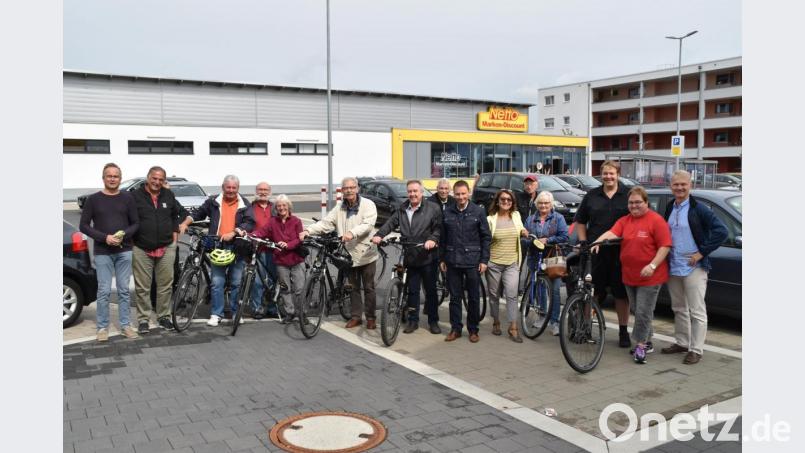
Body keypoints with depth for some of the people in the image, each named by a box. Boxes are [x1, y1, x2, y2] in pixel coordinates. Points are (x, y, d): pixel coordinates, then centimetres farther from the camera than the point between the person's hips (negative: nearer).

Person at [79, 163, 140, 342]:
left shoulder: (127, 198, 6)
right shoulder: (93, 199, 2)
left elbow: (136, 223, 7)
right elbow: (84, 225, 0)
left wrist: (123, 235, -13)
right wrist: (104, 238, -13)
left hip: (124, 251, 1)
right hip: (102, 252, -1)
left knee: (124, 290, 6)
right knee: (104, 291, 0)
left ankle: (125, 325, 14)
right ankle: (102, 327, 9)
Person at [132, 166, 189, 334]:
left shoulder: (168, 195, 8)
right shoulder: (136, 196, -3)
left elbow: (176, 213, 22)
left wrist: (175, 232, 13)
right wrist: (131, 238, -2)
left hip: (166, 249, 3)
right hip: (141, 249, -3)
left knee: (166, 285, 7)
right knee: (142, 287, 2)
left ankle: (164, 316, 20)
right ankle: (143, 320, 11)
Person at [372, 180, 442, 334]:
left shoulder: (433, 208, -4)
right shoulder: (401, 210, 10)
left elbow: (438, 228, -9)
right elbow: (390, 223, 0)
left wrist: (433, 239, -26)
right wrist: (379, 235, -16)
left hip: (428, 257, -3)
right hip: (410, 258, 3)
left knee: (431, 290, 7)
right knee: (412, 290, 11)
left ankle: (433, 321, 19)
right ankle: (413, 321, 22)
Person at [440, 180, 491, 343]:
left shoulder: (478, 211, -1)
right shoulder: (447, 213, 6)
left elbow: (486, 237, 0)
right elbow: (443, 238, 11)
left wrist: (484, 260, -5)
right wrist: (442, 259, 7)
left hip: (472, 261, -2)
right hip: (453, 261, 2)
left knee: (473, 298, 6)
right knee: (454, 297, 8)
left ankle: (473, 330, 18)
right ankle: (455, 328, 19)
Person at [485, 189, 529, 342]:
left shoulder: (516, 215, 6)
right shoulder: (490, 219, -4)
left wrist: (523, 233, 1)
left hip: (512, 263, 2)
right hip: (493, 263, -1)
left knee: (512, 294, -10)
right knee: (494, 295, 8)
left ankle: (513, 328, -5)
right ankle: (496, 323, 26)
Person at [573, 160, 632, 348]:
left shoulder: (628, 195, 4)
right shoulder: (591, 196, 10)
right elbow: (580, 222, 15)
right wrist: (583, 242, 4)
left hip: (621, 253, -1)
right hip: (595, 252, 1)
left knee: (621, 292, 7)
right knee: (593, 291, 4)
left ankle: (623, 331, 18)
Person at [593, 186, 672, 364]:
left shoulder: (656, 220, -8)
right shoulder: (624, 220, 9)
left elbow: (665, 246, -11)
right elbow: (611, 233, -6)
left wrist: (652, 265, -20)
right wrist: (597, 242, -24)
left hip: (650, 277, -6)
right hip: (629, 276, 6)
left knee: (643, 312, -4)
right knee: (638, 311, 14)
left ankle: (641, 345, 7)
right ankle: (647, 343, 27)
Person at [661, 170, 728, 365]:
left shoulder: (698, 209, -10)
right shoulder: (670, 208, 10)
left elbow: (721, 231, -15)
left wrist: (702, 252, -16)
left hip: (694, 268, -7)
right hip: (673, 267, 7)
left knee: (697, 311, -2)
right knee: (679, 308, 17)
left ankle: (696, 350, 4)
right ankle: (681, 343, 29)